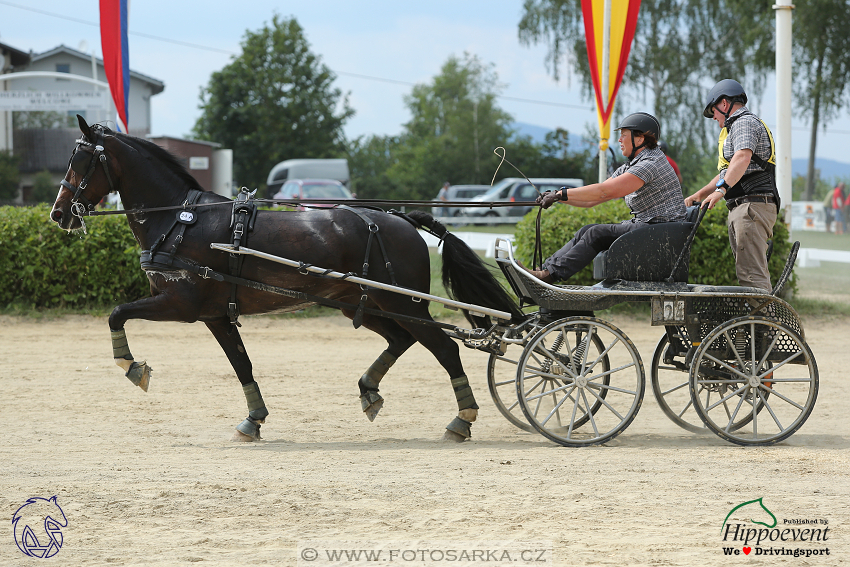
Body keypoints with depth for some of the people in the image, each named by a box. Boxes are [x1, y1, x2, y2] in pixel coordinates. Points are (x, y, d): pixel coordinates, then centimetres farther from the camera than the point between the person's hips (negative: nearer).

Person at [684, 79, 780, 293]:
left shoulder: (745, 122, -5)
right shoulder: (738, 126, 30)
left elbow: (742, 157, -25)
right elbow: (727, 173, 36)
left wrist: (721, 189, -36)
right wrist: (696, 196, 32)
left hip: (752, 205, -11)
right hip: (741, 208, 11)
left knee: (751, 273, -18)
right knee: (756, 272, 7)